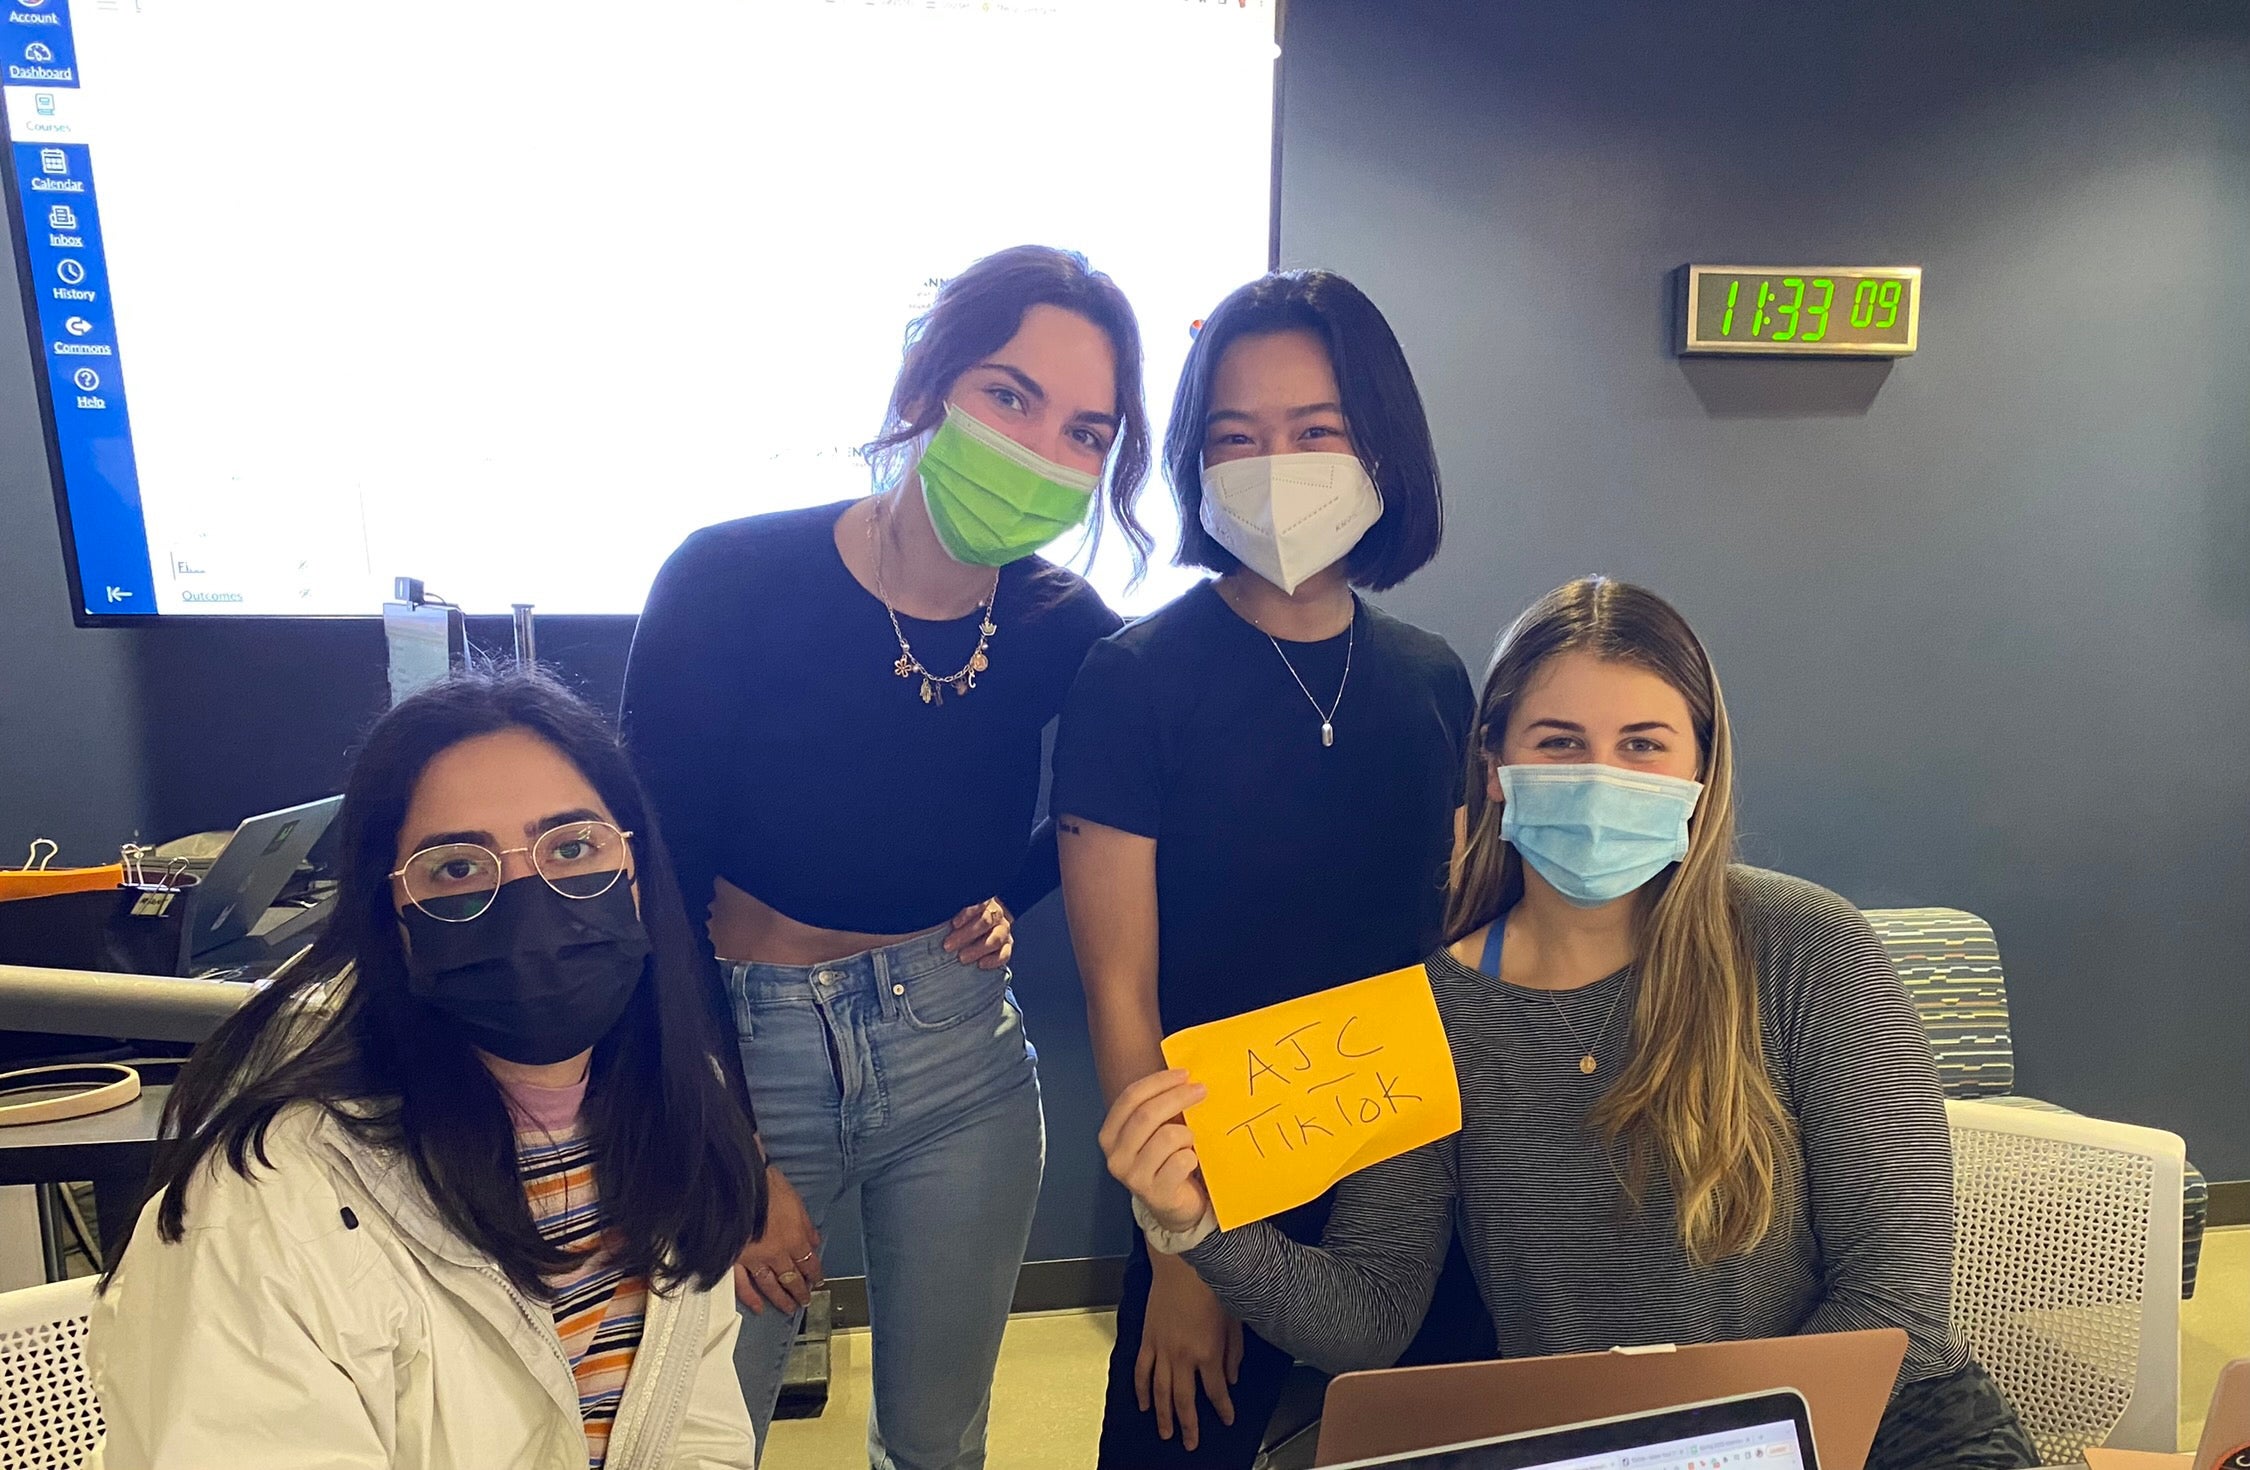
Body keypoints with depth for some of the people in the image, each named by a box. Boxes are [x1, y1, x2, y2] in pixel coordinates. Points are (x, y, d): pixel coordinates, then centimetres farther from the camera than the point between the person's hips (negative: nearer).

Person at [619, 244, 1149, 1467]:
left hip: (961, 1057, 3)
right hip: (742, 1052, -2)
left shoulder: (1063, 629, -10)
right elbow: (661, 893, -13)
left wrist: (1008, 895, -3)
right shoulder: (732, 583, -19)